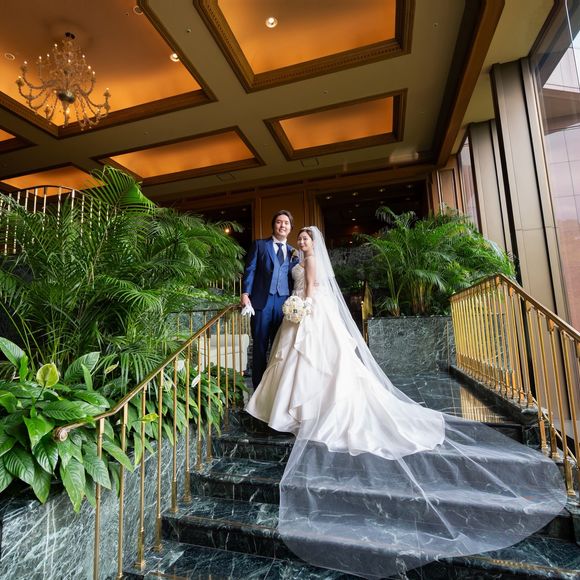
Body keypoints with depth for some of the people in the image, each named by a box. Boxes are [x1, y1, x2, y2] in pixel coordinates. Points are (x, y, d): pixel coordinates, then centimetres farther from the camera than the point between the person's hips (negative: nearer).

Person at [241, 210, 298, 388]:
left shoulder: (293, 251, 16)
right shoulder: (259, 245, 9)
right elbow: (250, 271, 1)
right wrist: (245, 294, -11)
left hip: (284, 302, 3)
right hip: (262, 300, -2)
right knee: (260, 346, 5)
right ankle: (258, 386, 16)